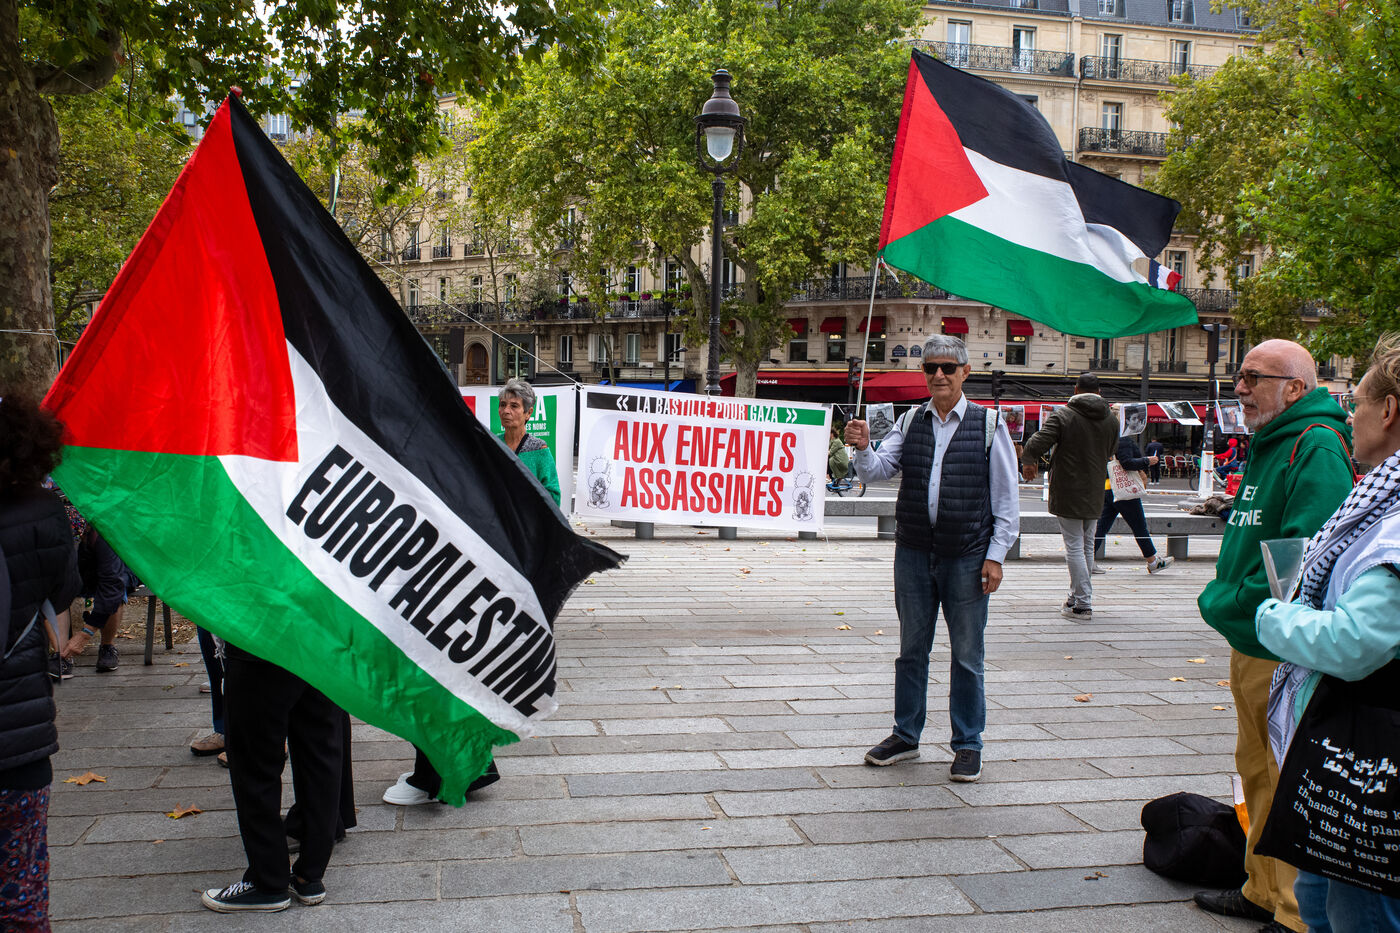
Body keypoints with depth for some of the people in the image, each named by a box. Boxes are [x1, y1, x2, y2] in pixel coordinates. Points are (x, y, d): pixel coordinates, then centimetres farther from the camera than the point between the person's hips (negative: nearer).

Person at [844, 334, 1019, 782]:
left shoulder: (989, 424, -1)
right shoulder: (910, 422, 8)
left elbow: (1007, 497, 0)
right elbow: (878, 470, -1)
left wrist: (996, 555, -6)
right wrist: (863, 447, -23)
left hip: (967, 557, -3)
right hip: (913, 552, 3)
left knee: (967, 655, 5)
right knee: (912, 649, 13)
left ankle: (968, 745, 18)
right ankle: (905, 736, 26)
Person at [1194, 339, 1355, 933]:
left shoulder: (1316, 448, -15)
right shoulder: (1268, 443, 16)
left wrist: (1230, 604, -17)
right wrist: (1220, 595, 8)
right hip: (1251, 642, 10)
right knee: (1257, 772, 18)